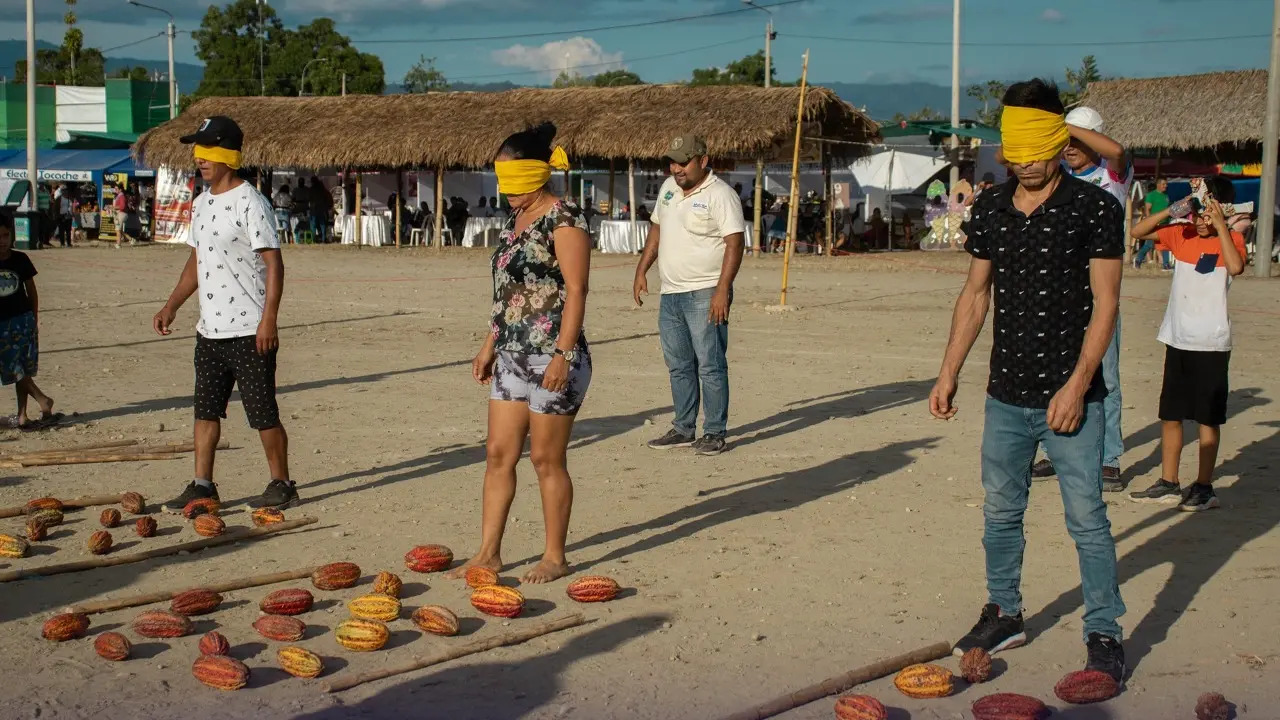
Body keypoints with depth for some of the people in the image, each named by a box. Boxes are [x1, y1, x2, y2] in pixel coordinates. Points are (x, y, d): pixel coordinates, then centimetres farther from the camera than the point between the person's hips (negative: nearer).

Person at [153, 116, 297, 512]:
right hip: (209, 329, 8)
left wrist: (268, 320, -21)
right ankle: (202, 485, 18)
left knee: (263, 412, -1)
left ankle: (281, 483, 12)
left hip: (249, 331, -8)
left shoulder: (249, 202, -12)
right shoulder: (201, 204, 13)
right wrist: (171, 306, 15)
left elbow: (274, 263, -15)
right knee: (206, 408, 10)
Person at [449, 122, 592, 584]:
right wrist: (489, 344, 19)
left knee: (546, 457, 0)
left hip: (552, 357, -9)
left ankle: (555, 558, 14)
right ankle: (488, 553, 16)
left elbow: (576, 290, -17)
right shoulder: (515, 220, 14)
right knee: (498, 454, 8)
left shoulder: (563, 219, -12)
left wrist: (564, 354, -22)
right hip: (512, 355, 9)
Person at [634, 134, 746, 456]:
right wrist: (641, 270, 16)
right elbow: (656, 230, 23)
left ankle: (715, 433, 0)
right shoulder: (668, 188, 12)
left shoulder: (720, 194, -12)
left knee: (710, 365, -6)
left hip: (705, 295, -8)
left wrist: (723, 290, -24)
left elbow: (734, 243, -17)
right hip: (670, 294, 8)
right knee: (679, 366, 13)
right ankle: (683, 429, 22)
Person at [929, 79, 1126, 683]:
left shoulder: (1095, 208, -8)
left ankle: (1104, 634, 12)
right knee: (1000, 512, 14)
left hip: (1070, 397, -5)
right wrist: (948, 373, 8)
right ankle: (1004, 614, 30)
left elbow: (1104, 302, -9)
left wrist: (1077, 385, -16)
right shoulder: (989, 210, 6)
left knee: (1087, 519, 0)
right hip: (1006, 395, 5)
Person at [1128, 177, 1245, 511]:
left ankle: (1204, 487, 9)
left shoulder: (1231, 239, -6)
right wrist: (1170, 211, -10)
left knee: (1208, 417, 2)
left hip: (1211, 344, -5)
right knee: (1170, 415, 10)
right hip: (1177, 340, 5)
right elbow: (1138, 232, 2)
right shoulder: (1181, 235, 5)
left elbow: (1236, 267, -27)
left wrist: (1220, 225, -24)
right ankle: (1168, 483, 20)